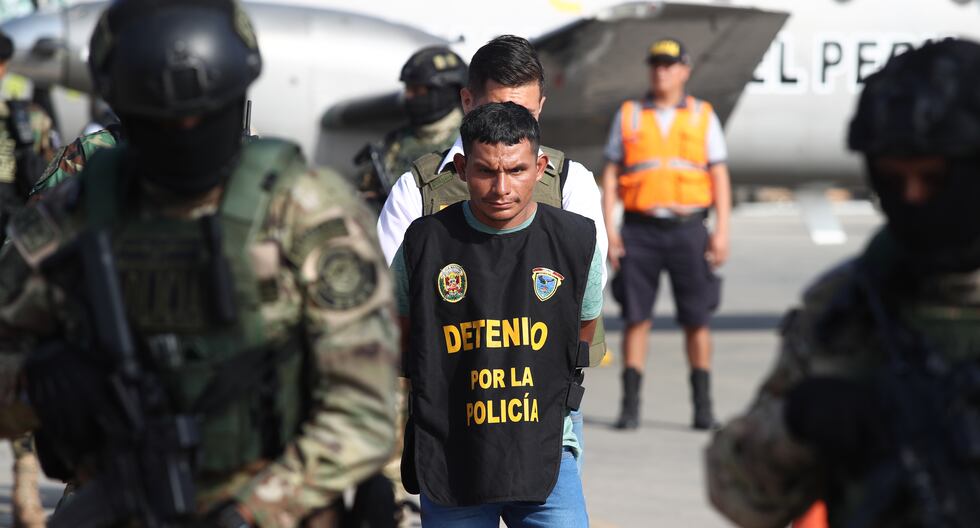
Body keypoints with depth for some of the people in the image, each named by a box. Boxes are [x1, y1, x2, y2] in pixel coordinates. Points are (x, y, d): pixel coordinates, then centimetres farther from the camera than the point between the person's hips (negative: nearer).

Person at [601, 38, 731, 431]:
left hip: (687, 227, 0)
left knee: (697, 319, 2)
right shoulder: (628, 116, 9)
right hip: (639, 231, 0)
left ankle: (703, 406, 10)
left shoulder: (703, 116, 8)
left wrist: (721, 230, -4)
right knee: (636, 317, -1)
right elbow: (611, 174, 8)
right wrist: (609, 229, -2)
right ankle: (630, 406, 2)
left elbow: (719, 177, 6)